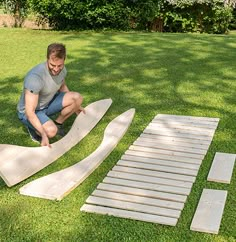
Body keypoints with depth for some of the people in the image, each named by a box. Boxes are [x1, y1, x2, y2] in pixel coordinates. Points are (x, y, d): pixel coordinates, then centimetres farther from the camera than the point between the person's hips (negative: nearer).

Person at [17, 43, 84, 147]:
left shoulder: (62, 70, -11)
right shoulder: (35, 77, -35)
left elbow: (62, 87, 15)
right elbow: (30, 112, -34)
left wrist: (75, 106, 19)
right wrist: (44, 134, -40)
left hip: (48, 103, 7)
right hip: (29, 111, -7)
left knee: (77, 98, -13)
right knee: (51, 131, -34)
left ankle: (58, 123, 6)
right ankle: (34, 128, 0)